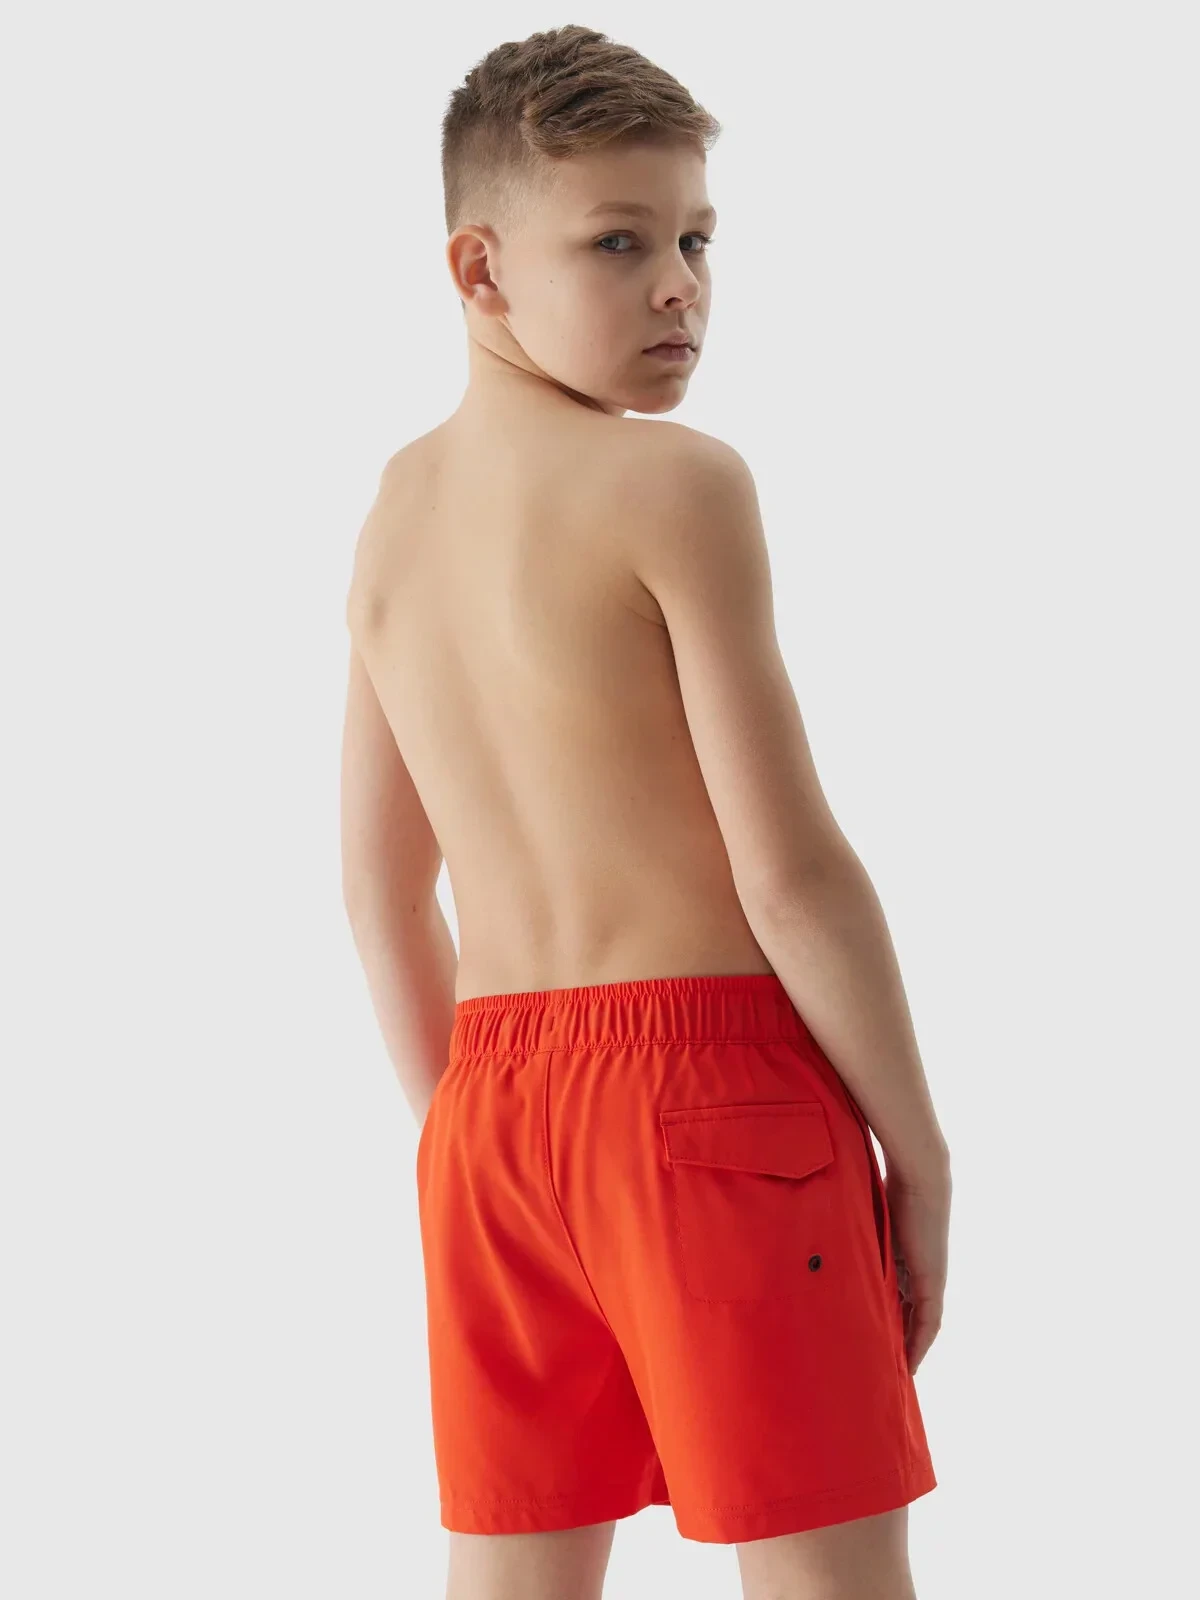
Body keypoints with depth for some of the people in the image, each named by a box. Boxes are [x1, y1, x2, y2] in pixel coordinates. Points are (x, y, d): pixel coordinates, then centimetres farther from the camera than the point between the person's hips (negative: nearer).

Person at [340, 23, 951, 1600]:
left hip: (489, 1105, 7)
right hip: (703, 1077, -7)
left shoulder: (390, 518, 12)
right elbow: (792, 871, -14)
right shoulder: (678, 483, -10)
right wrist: (920, 1154, -5)